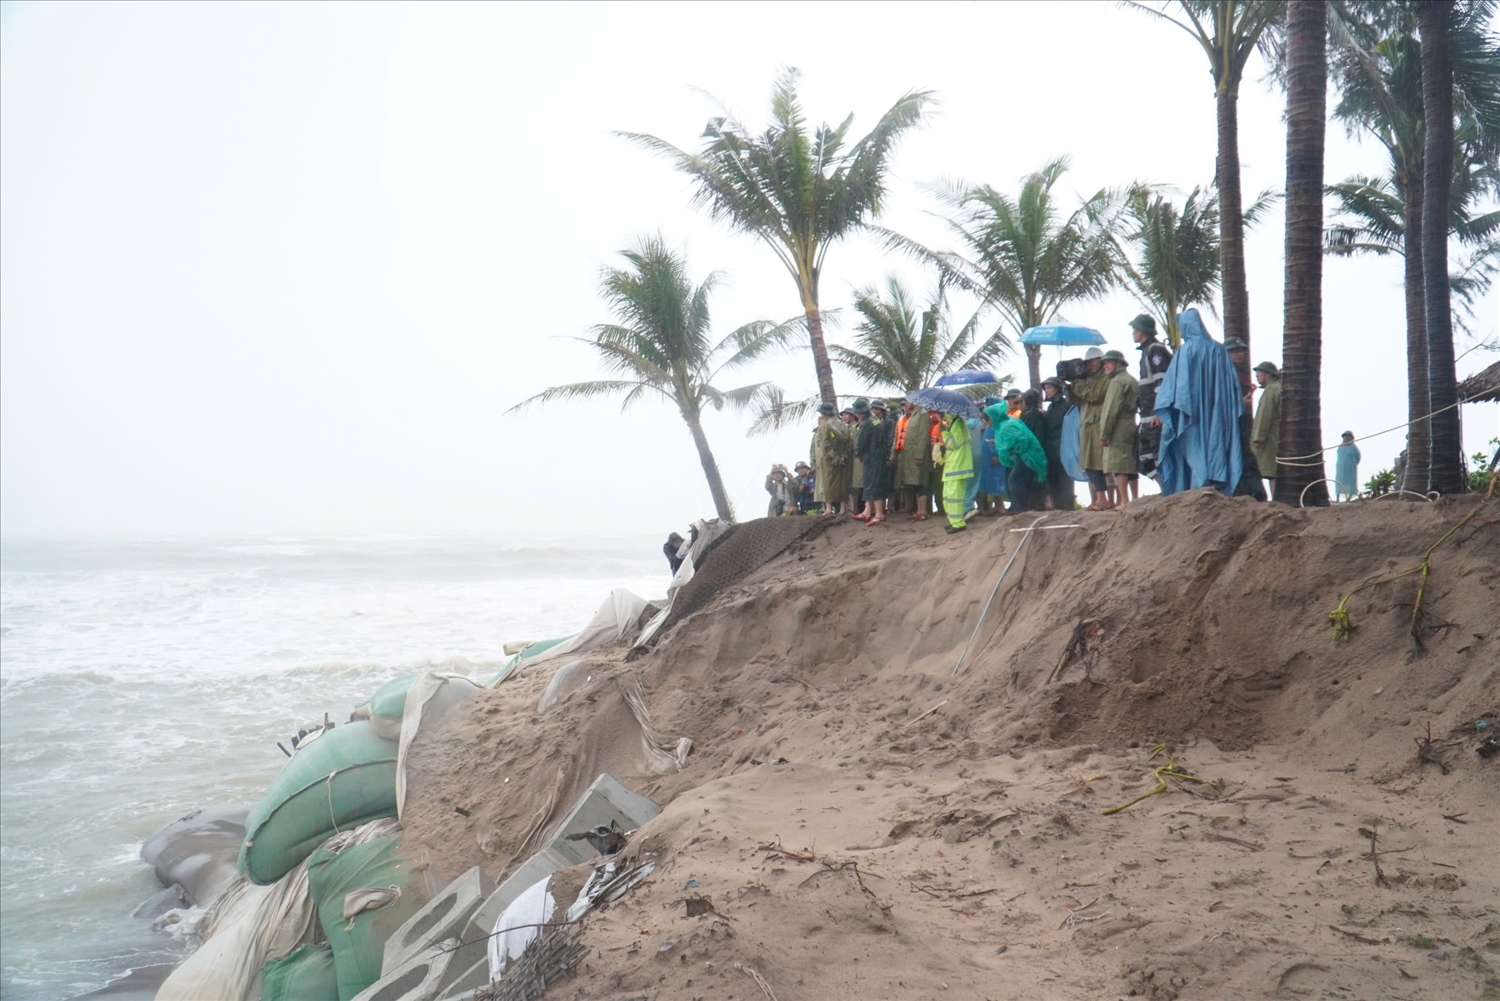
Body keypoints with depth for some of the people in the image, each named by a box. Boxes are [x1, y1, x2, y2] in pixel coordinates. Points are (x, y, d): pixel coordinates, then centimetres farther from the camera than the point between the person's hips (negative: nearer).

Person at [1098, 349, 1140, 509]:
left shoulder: (1118, 381, -9)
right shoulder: (1132, 380, 21)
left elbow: (1112, 410, -15)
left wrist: (1104, 434, -14)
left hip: (1118, 431, -10)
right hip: (1131, 428, 10)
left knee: (1118, 466, -11)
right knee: (1130, 465, 11)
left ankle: (1123, 502, -15)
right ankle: (1134, 499, 13)